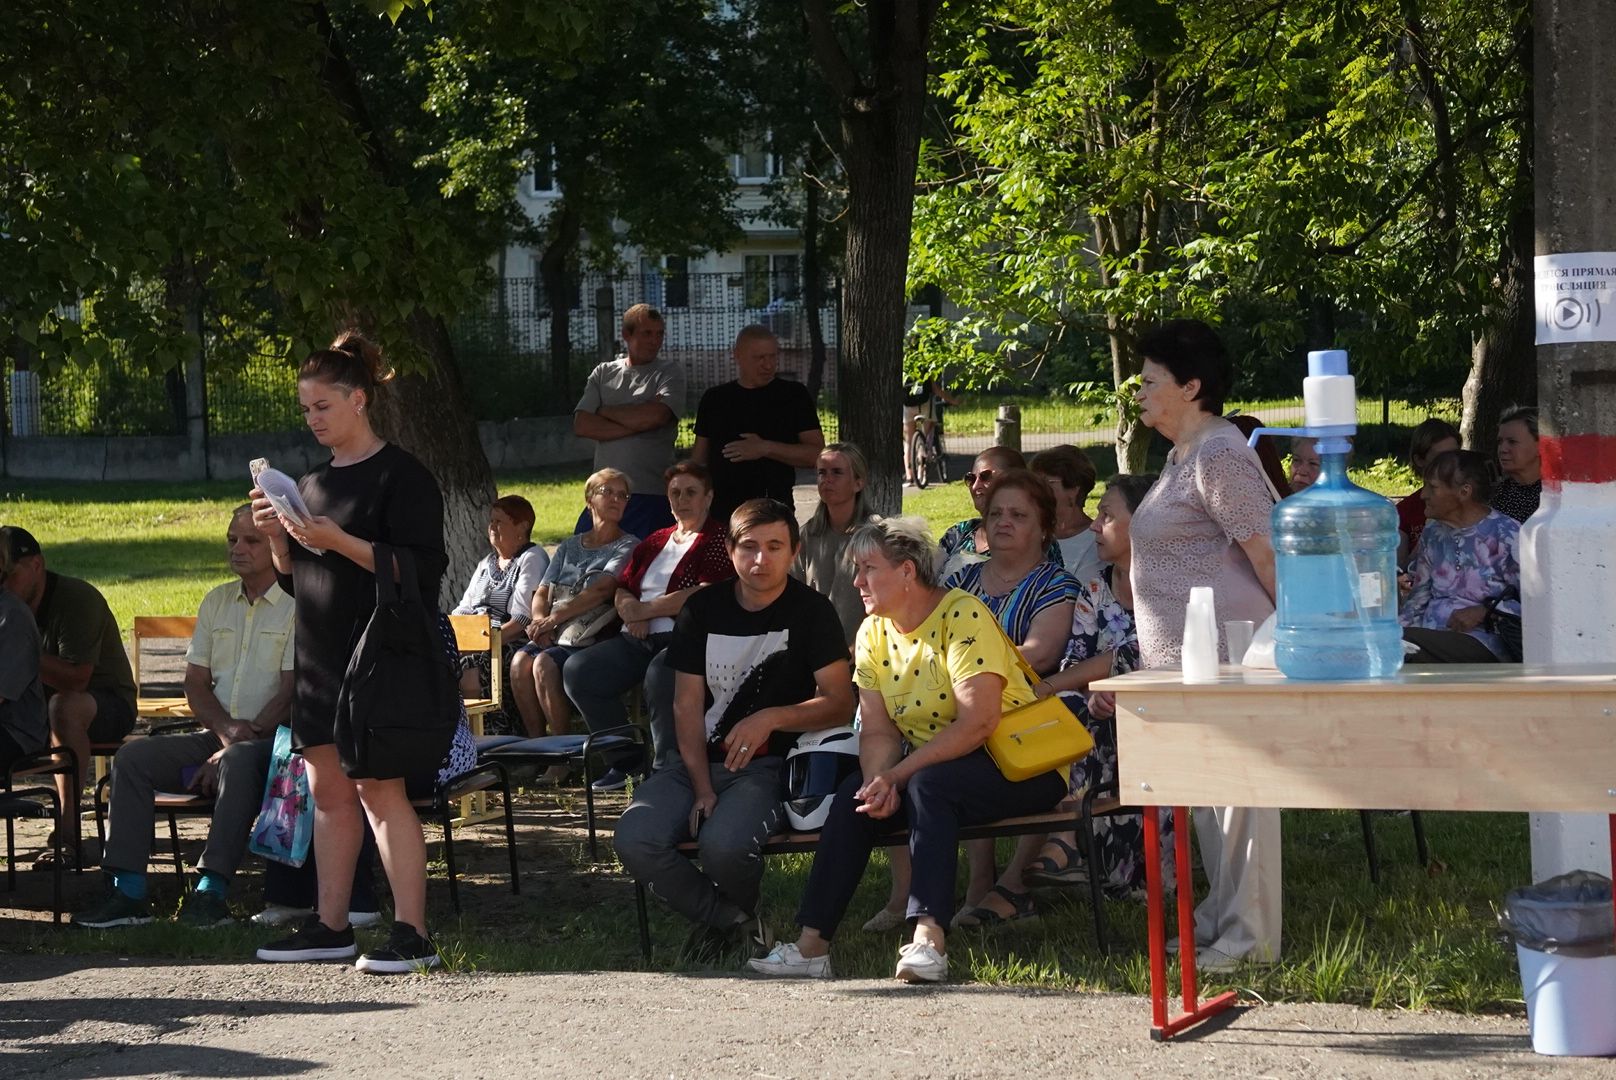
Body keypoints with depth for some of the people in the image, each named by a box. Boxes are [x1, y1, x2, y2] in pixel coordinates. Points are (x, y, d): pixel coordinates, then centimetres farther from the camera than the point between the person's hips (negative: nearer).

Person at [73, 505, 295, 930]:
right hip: (216, 735, 7)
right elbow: (195, 683, 13)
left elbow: (290, 694, -12)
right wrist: (226, 728, -8)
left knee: (238, 762, -39)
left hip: (273, 740, -7)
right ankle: (128, 892, -22)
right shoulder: (216, 602, 16)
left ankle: (211, 890, -43)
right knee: (133, 756, -14)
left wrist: (238, 743, -16)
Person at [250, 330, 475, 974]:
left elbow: (424, 569, -15)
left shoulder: (401, 475, -7)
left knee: (379, 787, -11)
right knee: (328, 788, 9)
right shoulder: (312, 483, 16)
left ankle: (412, 932, -9)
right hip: (322, 654, 8)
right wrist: (276, 537, 2)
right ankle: (331, 926, 15)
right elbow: (295, 579, 21)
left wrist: (340, 542, -21)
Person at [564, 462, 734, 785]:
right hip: (638, 640, 8)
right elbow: (622, 592, 22)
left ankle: (667, 766, -27)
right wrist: (631, 612, -3)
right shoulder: (654, 543, 25)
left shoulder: (717, 540, 1)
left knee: (660, 674, -40)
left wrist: (646, 609, -5)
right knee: (578, 671, -13)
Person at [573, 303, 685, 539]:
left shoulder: (670, 372, 6)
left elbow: (655, 416, -12)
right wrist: (637, 424, -8)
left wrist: (605, 411, 1)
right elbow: (581, 425, 0)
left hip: (651, 496, -3)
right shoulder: (603, 373, 14)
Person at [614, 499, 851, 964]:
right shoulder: (703, 609, 9)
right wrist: (702, 789, -8)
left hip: (771, 766, -4)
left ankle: (739, 911, 5)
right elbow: (687, 706, 6)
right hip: (701, 762, 4)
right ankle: (729, 917, 0)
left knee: (723, 843, -34)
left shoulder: (810, 612, 0)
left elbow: (841, 703, -4)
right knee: (635, 840, -24)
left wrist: (771, 718, -21)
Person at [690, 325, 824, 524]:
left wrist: (766, 448, -13)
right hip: (721, 511, 3)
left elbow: (817, 454, -2)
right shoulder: (715, 399, 14)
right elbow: (698, 459, 16)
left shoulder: (794, 395, 5)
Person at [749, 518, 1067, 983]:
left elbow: (978, 722, -27)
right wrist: (878, 781, -21)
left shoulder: (963, 616, -18)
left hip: (1021, 765, -7)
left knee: (928, 784, -33)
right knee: (855, 796, -14)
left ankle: (929, 938, -39)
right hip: (934, 767, 7)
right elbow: (877, 732, 2)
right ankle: (812, 944, -14)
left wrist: (896, 775, -26)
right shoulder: (874, 633, 5)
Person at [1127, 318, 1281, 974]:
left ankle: (1249, 936, -4)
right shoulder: (1183, 456, 19)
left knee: (1237, 787, -7)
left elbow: (1267, 551, -19)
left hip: (1226, 646, -11)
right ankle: (1221, 919, 23)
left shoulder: (1219, 457, -15)